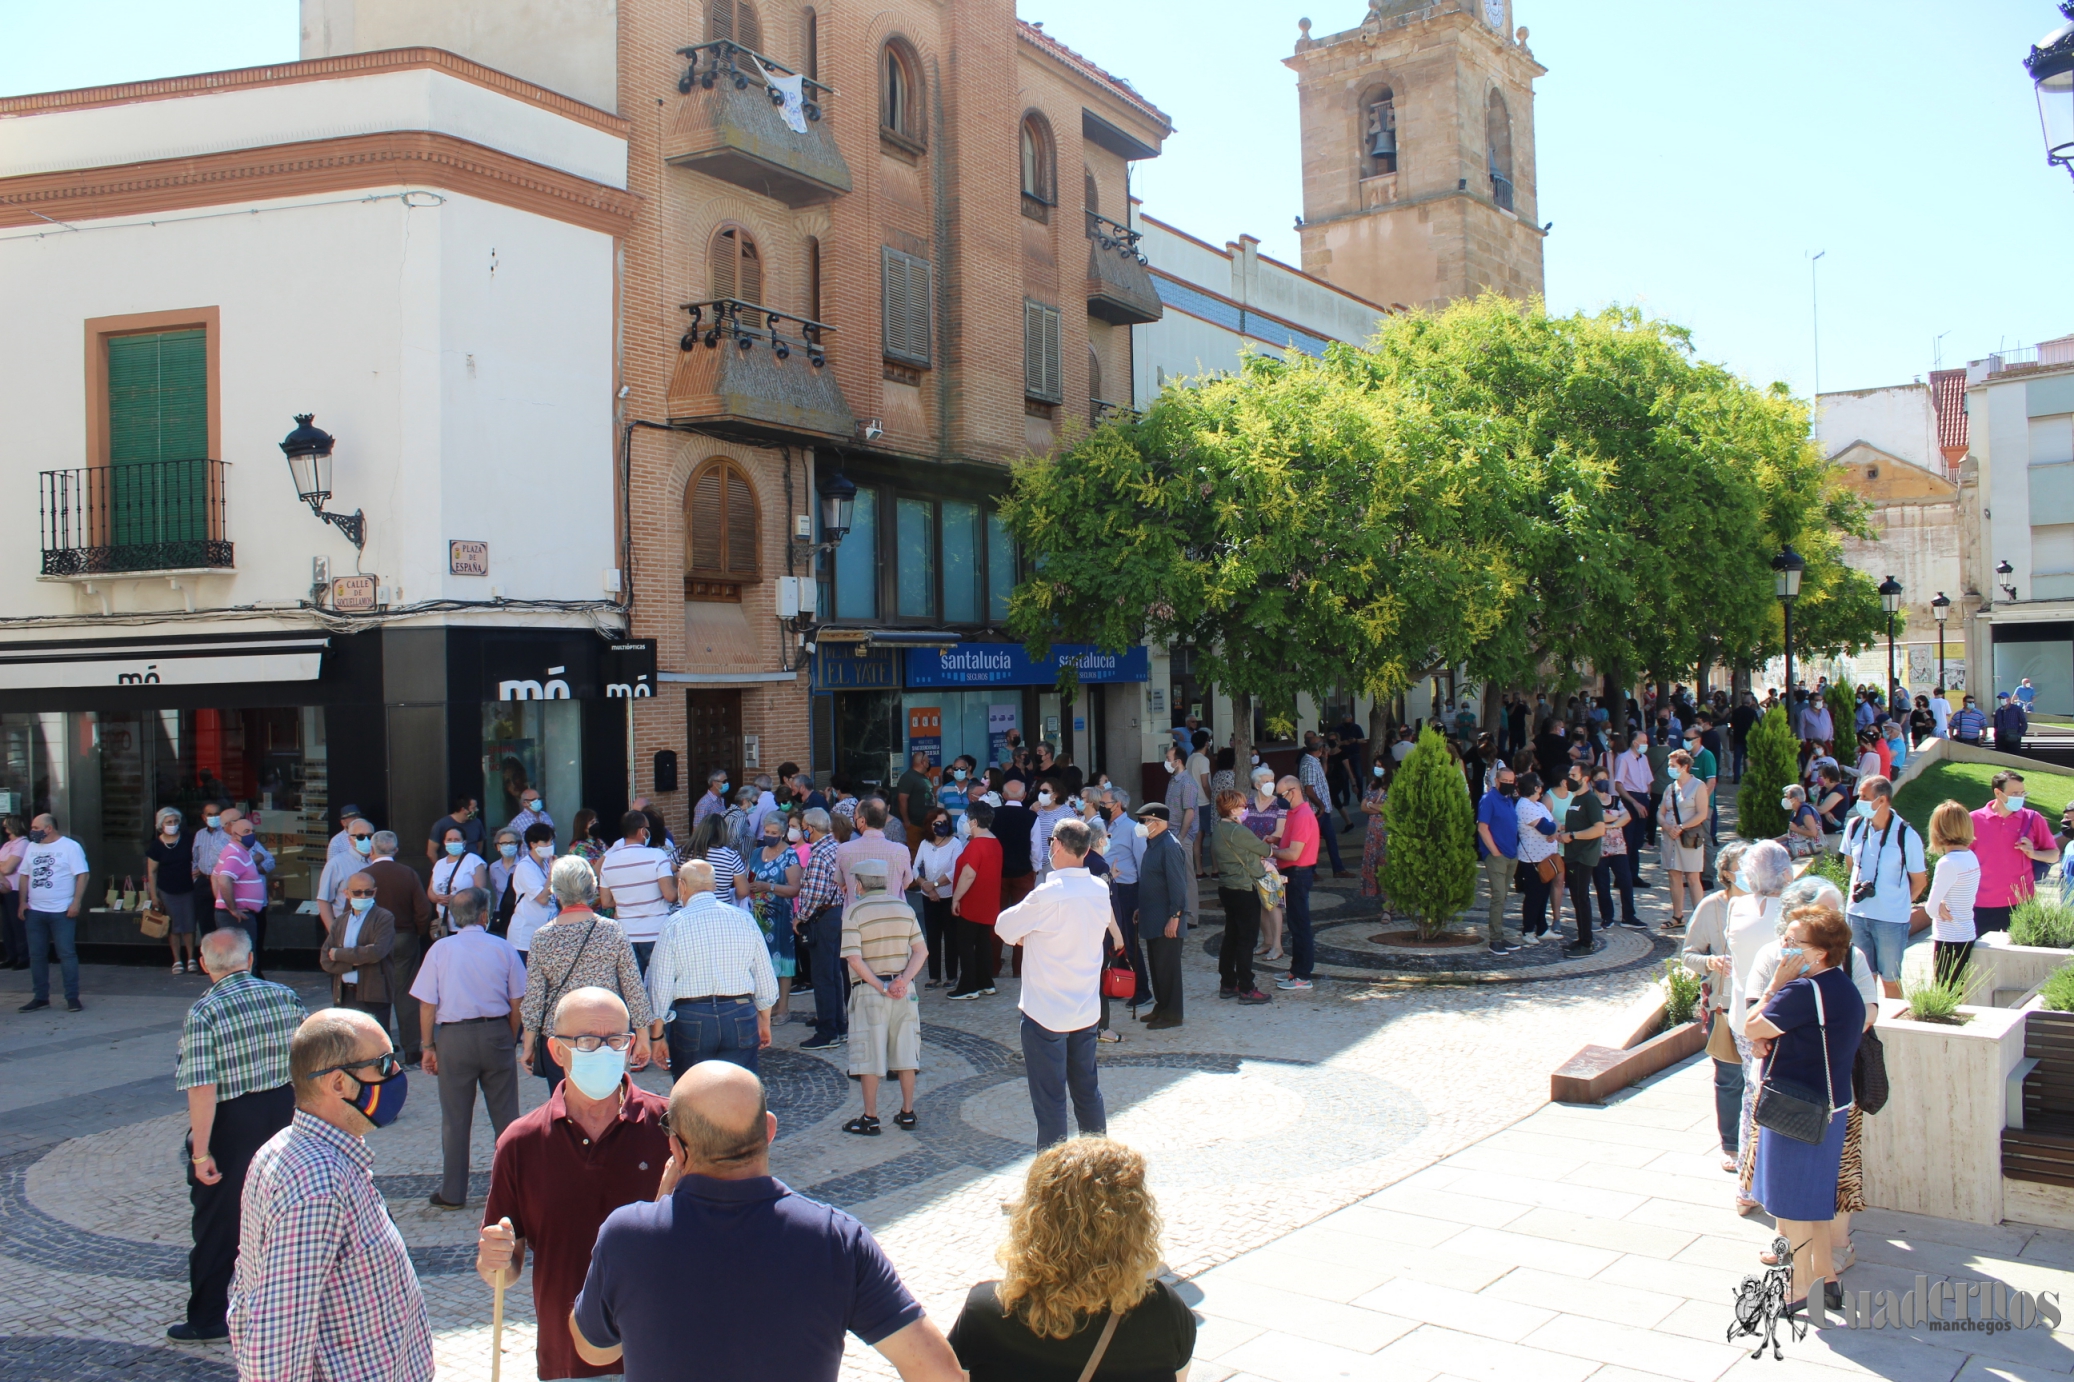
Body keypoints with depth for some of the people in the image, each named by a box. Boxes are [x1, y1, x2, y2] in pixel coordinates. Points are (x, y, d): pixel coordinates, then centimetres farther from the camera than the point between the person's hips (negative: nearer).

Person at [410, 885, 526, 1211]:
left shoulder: (440, 949, -3)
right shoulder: (503, 948, -1)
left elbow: (427, 1005, -3)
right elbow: (516, 1003, 1)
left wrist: (429, 1046, 6)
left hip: (454, 1036, -1)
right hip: (496, 1032, 1)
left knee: (455, 1119, 8)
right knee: (505, 1114, 10)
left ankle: (452, 1193, 14)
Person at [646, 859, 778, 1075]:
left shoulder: (673, 925, -4)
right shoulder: (744, 919, 3)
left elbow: (660, 986, -3)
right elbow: (766, 979, 7)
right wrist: (764, 1023, 20)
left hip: (691, 1019, -2)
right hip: (741, 1018, 2)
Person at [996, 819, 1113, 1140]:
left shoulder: (1047, 896, -22)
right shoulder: (1100, 891, -1)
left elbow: (1005, 927, -10)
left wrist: (1025, 933, 9)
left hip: (1046, 1014, -6)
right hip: (1087, 1011, 7)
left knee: (1049, 1101, 3)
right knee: (1088, 1091, 19)